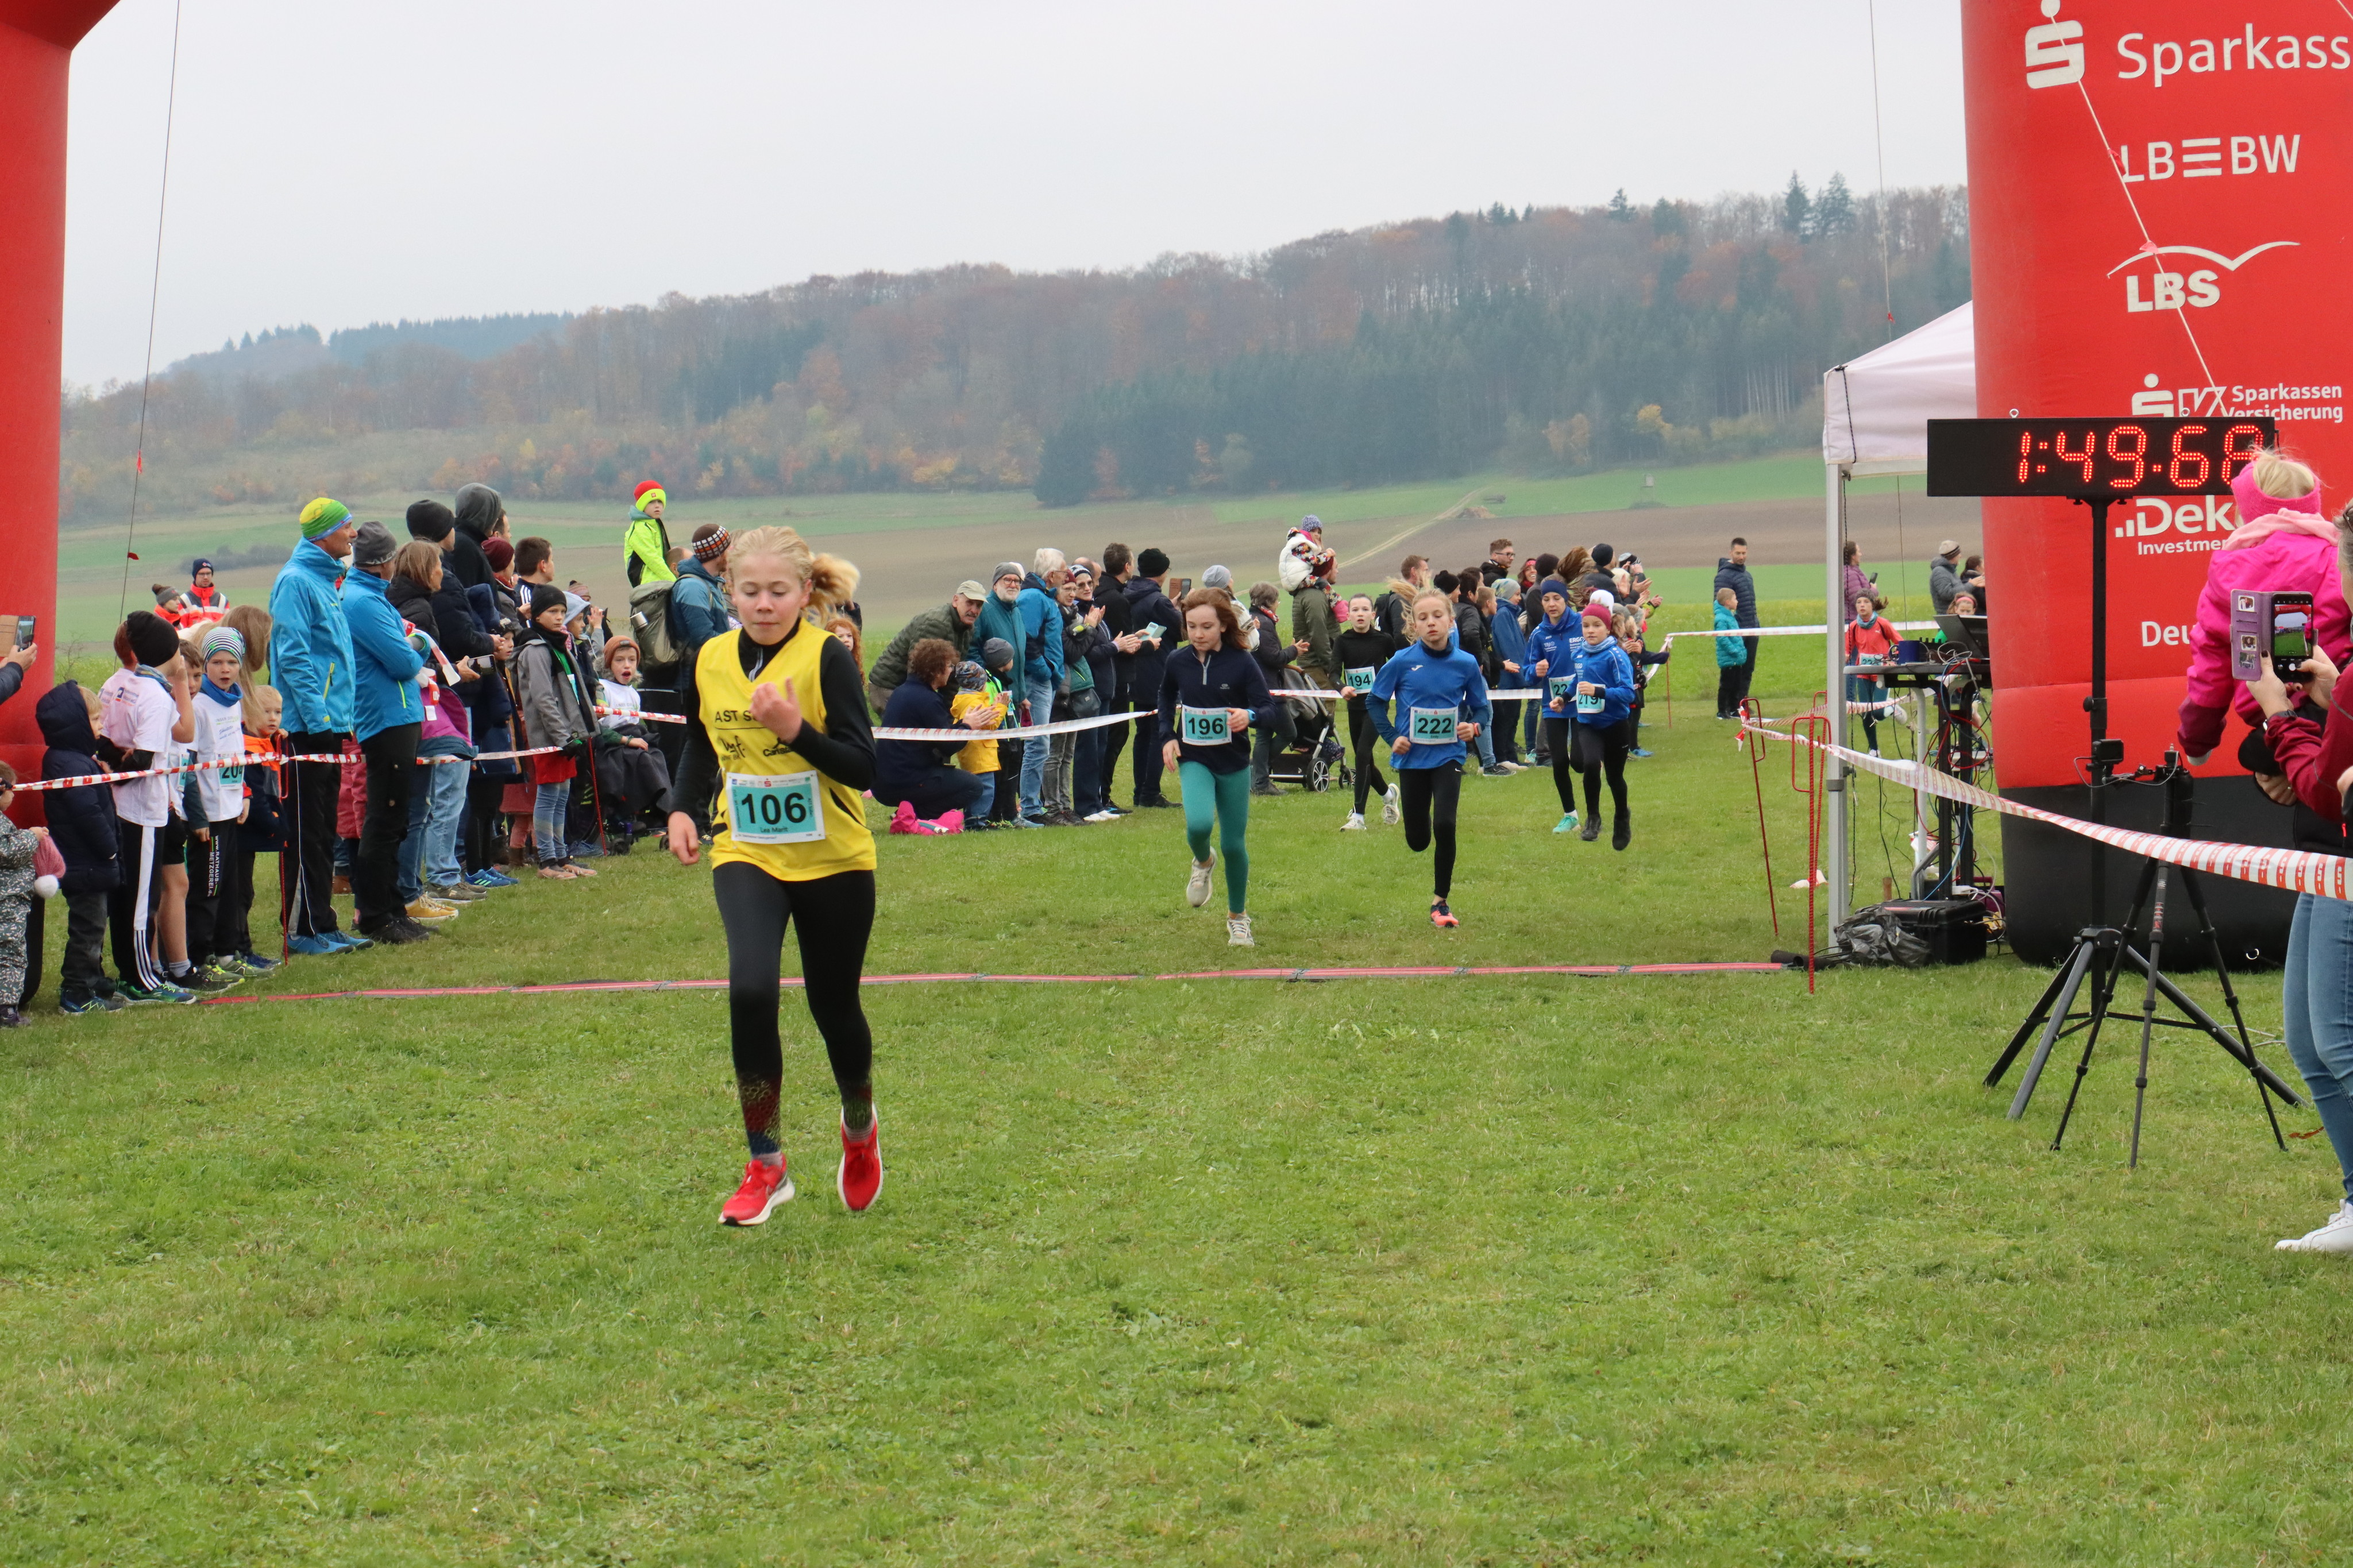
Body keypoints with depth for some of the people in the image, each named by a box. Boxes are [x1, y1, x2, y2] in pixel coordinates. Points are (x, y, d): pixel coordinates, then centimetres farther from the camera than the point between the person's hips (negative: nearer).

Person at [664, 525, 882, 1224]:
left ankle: (860, 1130, 42)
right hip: (745, 854, 2)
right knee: (750, 988, -21)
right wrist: (685, 809, 2)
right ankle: (764, 1166, -8)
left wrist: (796, 729, -29)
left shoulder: (827, 659, -12)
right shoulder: (710, 662, 1)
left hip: (833, 859, -2)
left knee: (834, 1007, 9)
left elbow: (863, 767, -16)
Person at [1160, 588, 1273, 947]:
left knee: (1233, 843, 5)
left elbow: (1268, 706, -12)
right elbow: (1166, 698, 17)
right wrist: (1167, 737, 3)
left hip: (1233, 763, -1)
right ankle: (1202, 863, 11)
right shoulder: (1178, 661, -3)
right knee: (1198, 824, -26)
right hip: (1193, 760, 1)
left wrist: (1249, 716, -34)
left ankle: (1238, 917, 28)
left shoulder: (1241, 662, -12)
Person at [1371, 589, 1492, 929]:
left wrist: (1473, 726, -16)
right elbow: (1375, 700, 5)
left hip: (1449, 755, -1)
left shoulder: (1466, 664, -6)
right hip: (1413, 757, 1)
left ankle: (1440, 902, -1)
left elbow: (1483, 708, 5)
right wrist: (1391, 736, -6)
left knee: (1445, 824, -18)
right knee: (1418, 841, 9)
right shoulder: (1403, 662, -7)